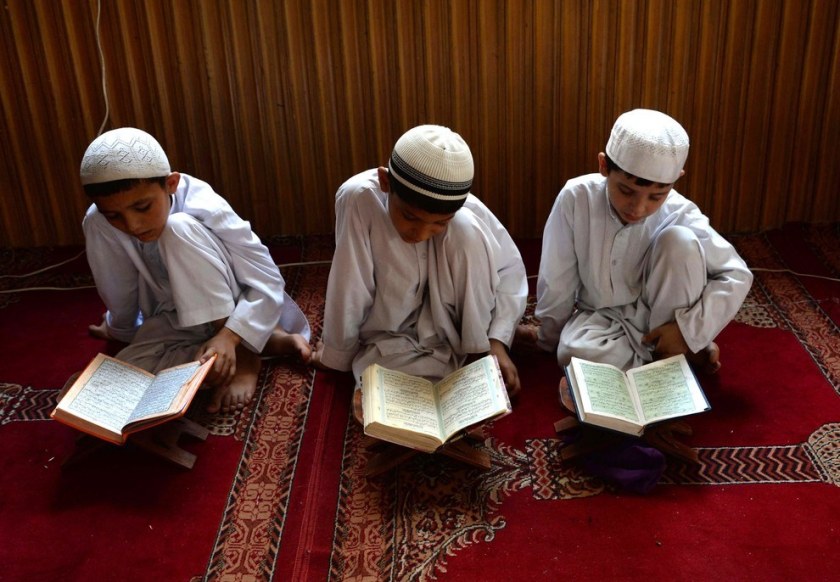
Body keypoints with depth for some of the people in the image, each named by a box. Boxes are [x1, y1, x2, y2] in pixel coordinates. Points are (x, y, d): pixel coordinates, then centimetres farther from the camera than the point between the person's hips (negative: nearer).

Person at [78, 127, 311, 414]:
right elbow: (119, 293, -4)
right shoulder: (99, 223, -21)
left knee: (179, 228, -30)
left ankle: (244, 352, -23)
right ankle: (266, 341, -20)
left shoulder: (202, 207, -28)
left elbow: (269, 281, -30)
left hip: (234, 310, -4)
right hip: (177, 321, 4)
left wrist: (230, 336, -42)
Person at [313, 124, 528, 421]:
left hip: (449, 327, 1)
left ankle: (475, 355, -10)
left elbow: (511, 269, -8)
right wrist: (336, 357, -11)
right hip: (388, 338, 0)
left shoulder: (465, 213, -20)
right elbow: (348, 292, -21)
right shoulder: (359, 198, -29)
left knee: (466, 229, -27)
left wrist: (497, 342, -18)